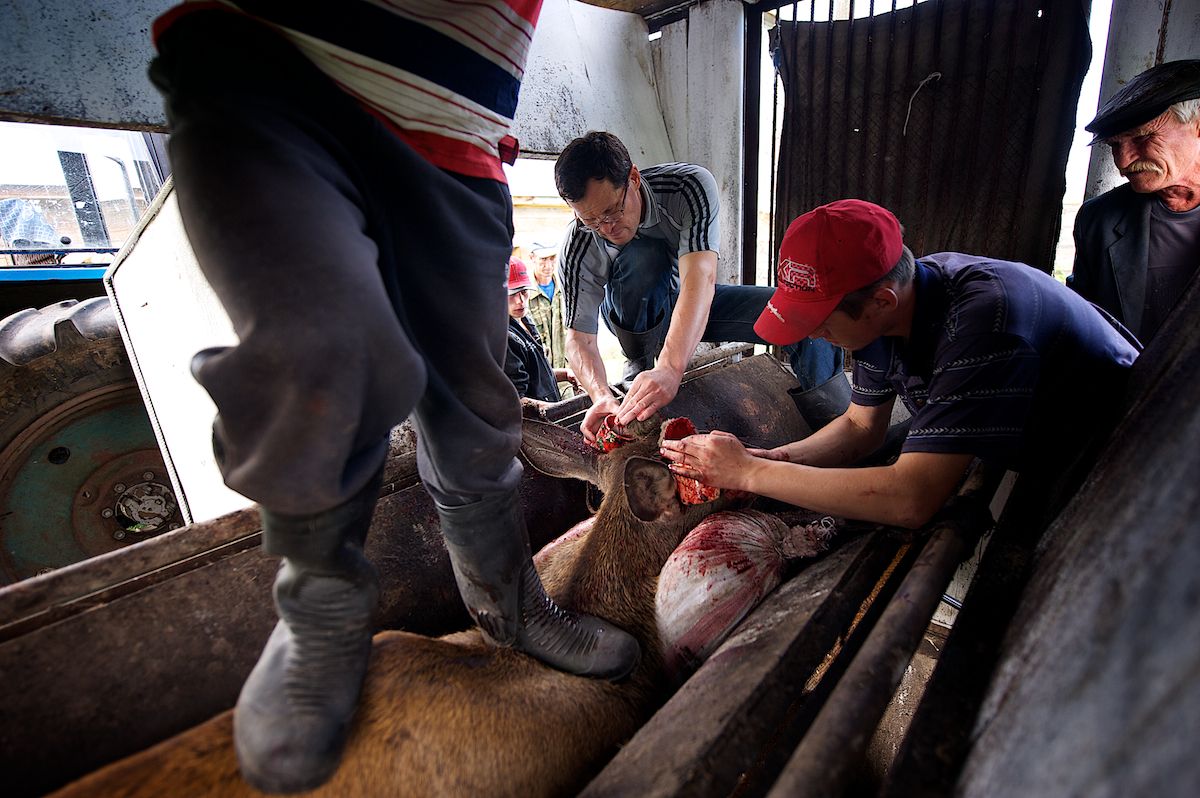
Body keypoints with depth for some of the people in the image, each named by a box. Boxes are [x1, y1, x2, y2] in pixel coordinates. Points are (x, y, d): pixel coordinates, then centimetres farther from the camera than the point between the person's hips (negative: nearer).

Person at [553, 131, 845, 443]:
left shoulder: (691, 185, -30)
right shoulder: (578, 248, -26)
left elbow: (700, 279, -44)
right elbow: (580, 336, -25)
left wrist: (670, 368, -59)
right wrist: (601, 395, -46)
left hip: (696, 305, 1)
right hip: (634, 319, 0)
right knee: (641, 255, -36)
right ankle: (638, 364, -14)